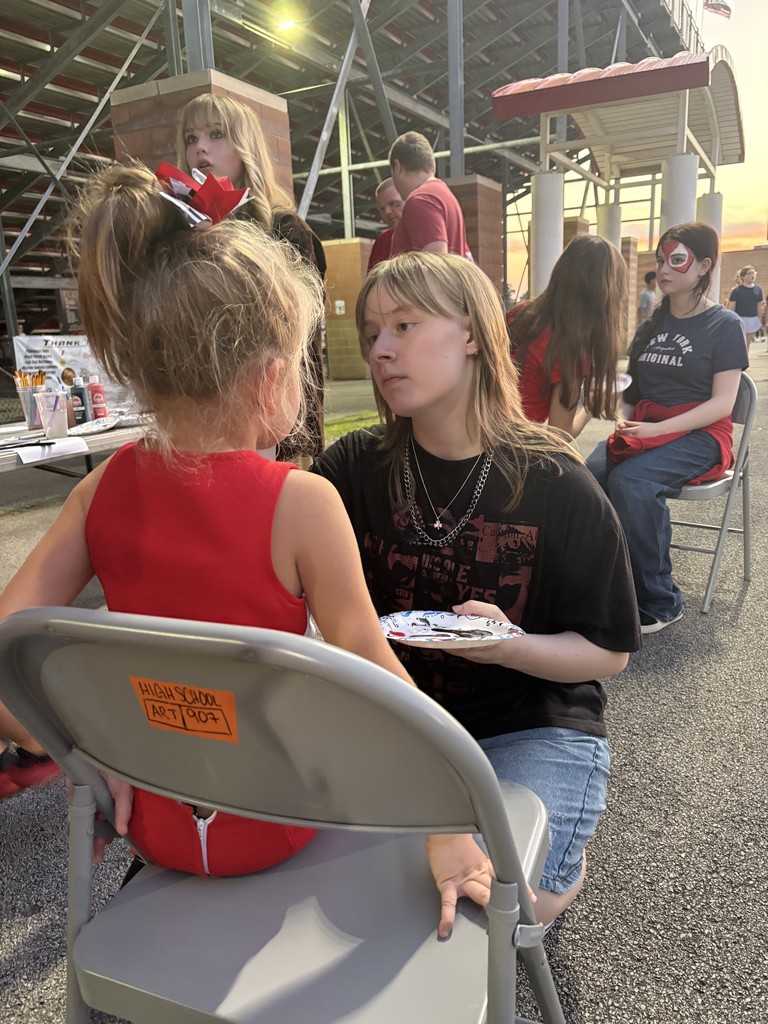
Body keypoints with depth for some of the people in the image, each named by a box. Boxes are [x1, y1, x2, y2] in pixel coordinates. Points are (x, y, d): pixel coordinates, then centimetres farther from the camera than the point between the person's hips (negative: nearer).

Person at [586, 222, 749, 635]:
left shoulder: (724, 325, 0)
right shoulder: (652, 325, 16)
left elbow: (721, 404, -8)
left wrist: (656, 429, -20)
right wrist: (625, 420, -5)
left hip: (700, 435, -5)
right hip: (643, 430, 5)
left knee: (631, 480, -34)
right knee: (592, 475, -27)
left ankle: (659, 603, -22)